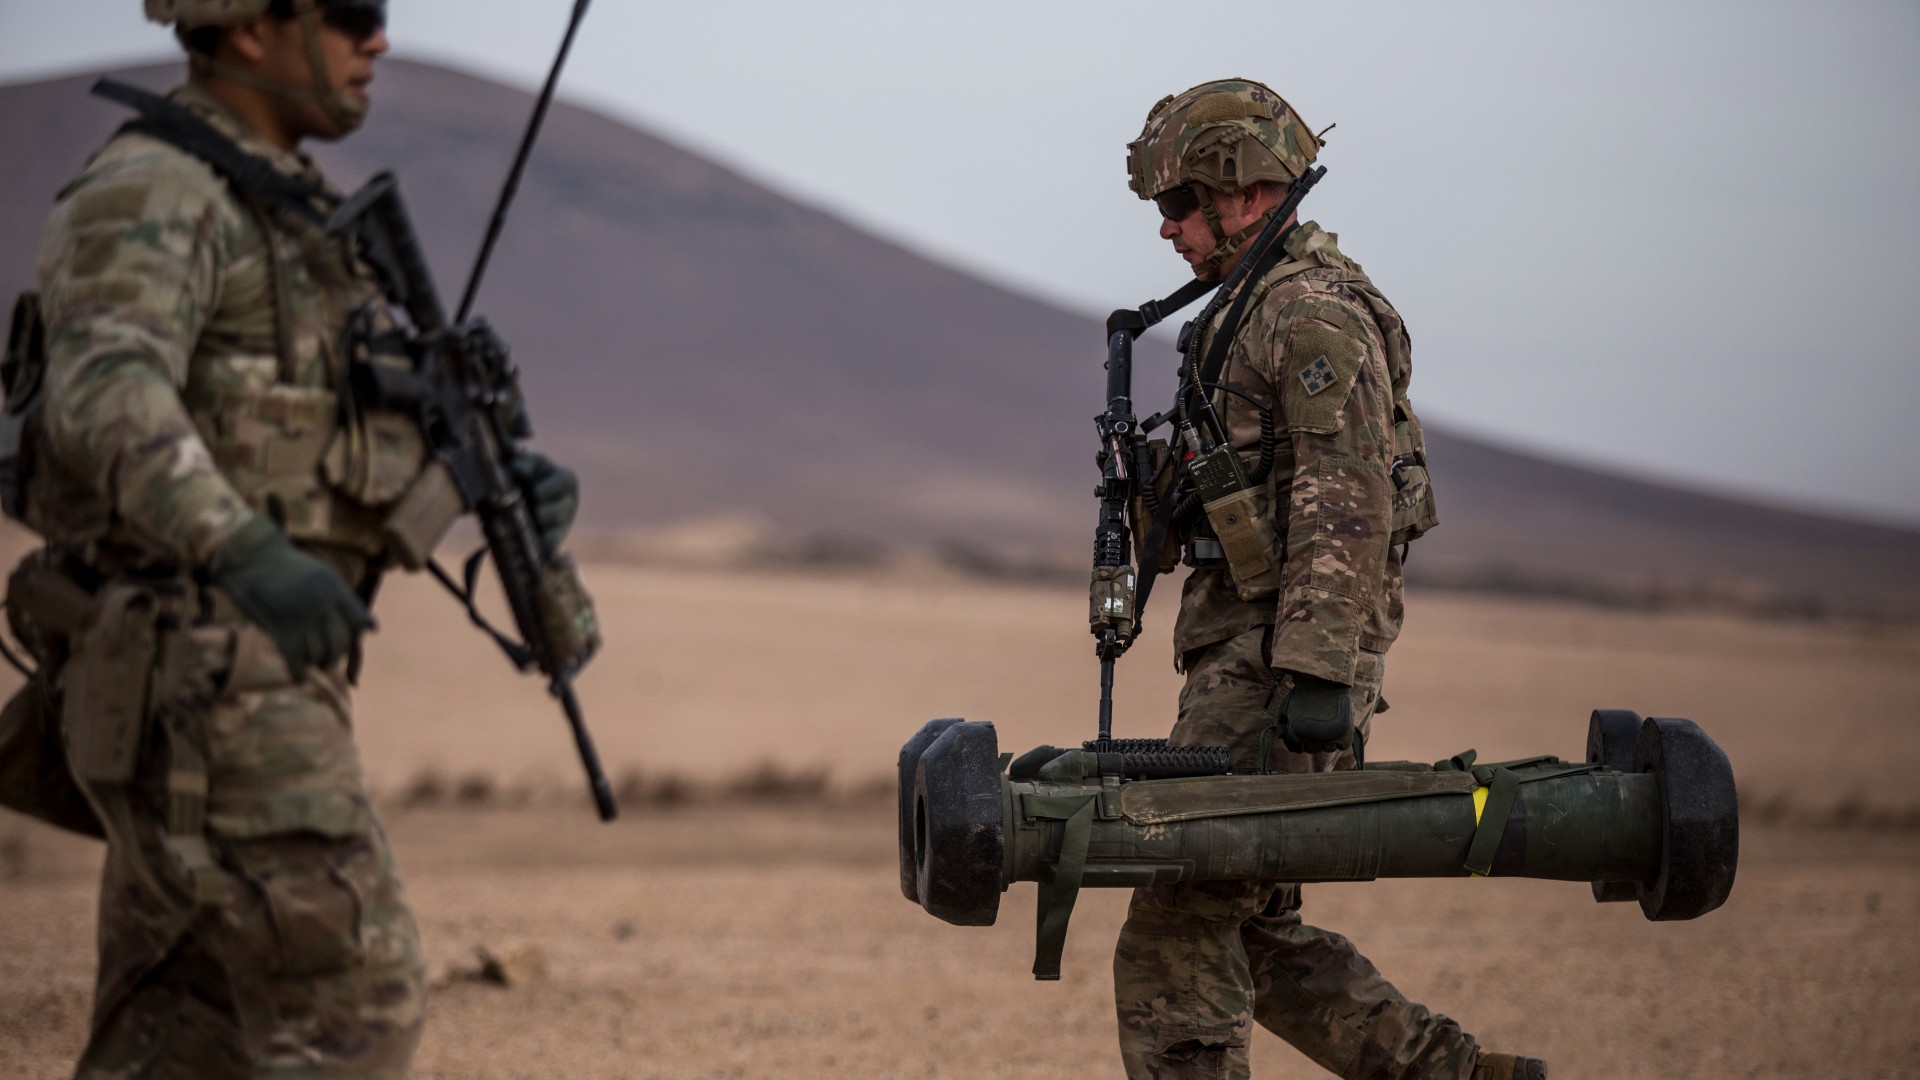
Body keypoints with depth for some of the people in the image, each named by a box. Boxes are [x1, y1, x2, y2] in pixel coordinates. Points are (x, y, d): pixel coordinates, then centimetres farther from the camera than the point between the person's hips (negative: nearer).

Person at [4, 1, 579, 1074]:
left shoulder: (276, 208, 20)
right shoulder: (149, 199, -12)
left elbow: (389, 432, 24)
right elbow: (110, 397, -31)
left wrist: (513, 477, 3)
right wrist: (246, 553, -46)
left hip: (253, 680, 9)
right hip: (198, 680, -9)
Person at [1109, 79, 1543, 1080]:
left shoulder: (1314, 318, -12)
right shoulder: (1259, 312, 20)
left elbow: (1349, 508, -21)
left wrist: (1316, 674, -27)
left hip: (1279, 660, -10)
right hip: (1242, 654, 10)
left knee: (1177, 930, -9)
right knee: (1254, 931, 12)